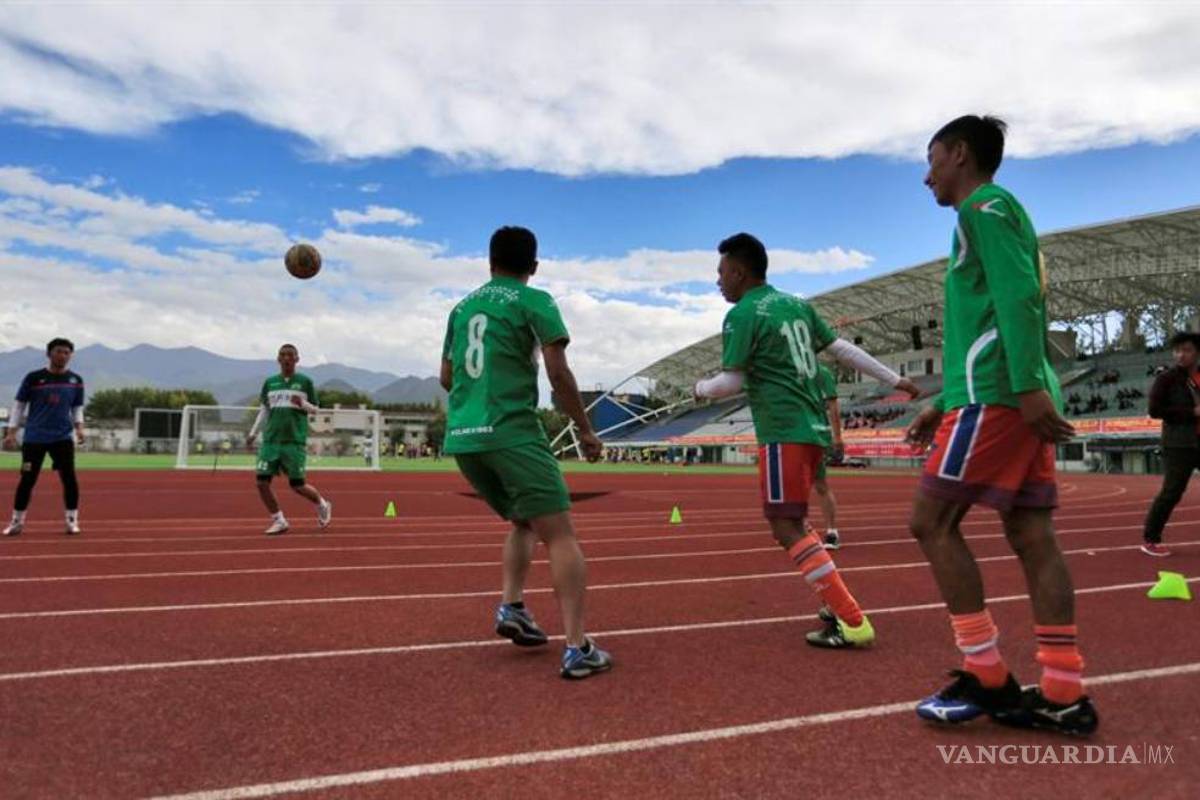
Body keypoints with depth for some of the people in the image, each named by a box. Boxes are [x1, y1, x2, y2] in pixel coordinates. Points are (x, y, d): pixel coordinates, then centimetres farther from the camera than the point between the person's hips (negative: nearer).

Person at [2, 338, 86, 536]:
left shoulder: (76, 381, 7)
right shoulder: (33, 378, 0)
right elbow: (19, 405, 5)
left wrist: (79, 428, -3)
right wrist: (11, 433, -1)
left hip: (63, 437, 1)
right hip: (34, 437, -1)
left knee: (69, 477, -7)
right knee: (27, 479, 3)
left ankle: (72, 520, 2)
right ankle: (17, 521, 17)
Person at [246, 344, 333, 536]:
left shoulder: (305, 381, 3)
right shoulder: (269, 382, 11)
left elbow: (315, 409, 8)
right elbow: (264, 410, 18)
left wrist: (302, 404, -13)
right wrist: (253, 433, 13)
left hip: (295, 440, -3)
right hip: (271, 440, 3)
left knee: (298, 485, -3)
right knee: (261, 481, -7)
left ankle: (323, 505, 26)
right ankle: (279, 521, 9)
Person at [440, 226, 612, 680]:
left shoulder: (462, 307, 18)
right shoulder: (534, 301, 2)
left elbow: (446, 378, 23)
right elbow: (558, 374, -6)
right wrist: (585, 429, 4)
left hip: (461, 437, 7)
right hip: (512, 433, -6)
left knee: (524, 522, 24)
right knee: (560, 534, -5)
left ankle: (512, 607, 9)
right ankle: (578, 649, -12)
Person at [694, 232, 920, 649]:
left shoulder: (742, 315, -7)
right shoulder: (797, 305, 16)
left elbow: (730, 382, -10)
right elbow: (843, 349, 16)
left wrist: (701, 388, 12)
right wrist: (895, 380, 22)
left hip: (784, 433, -9)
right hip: (813, 428, 9)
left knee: (787, 527, -6)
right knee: (786, 520, 18)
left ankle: (852, 622, -9)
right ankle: (838, 603, 20)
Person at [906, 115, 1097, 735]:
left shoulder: (983, 207, -2)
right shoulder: (1002, 213, 28)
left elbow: (1018, 298, -17)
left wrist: (1027, 387, -25)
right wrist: (942, 405, 26)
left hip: (996, 395, -9)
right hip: (1017, 394, 9)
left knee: (932, 521, -6)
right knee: (1031, 536, 5)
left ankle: (988, 679, -2)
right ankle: (1064, 695, 6)